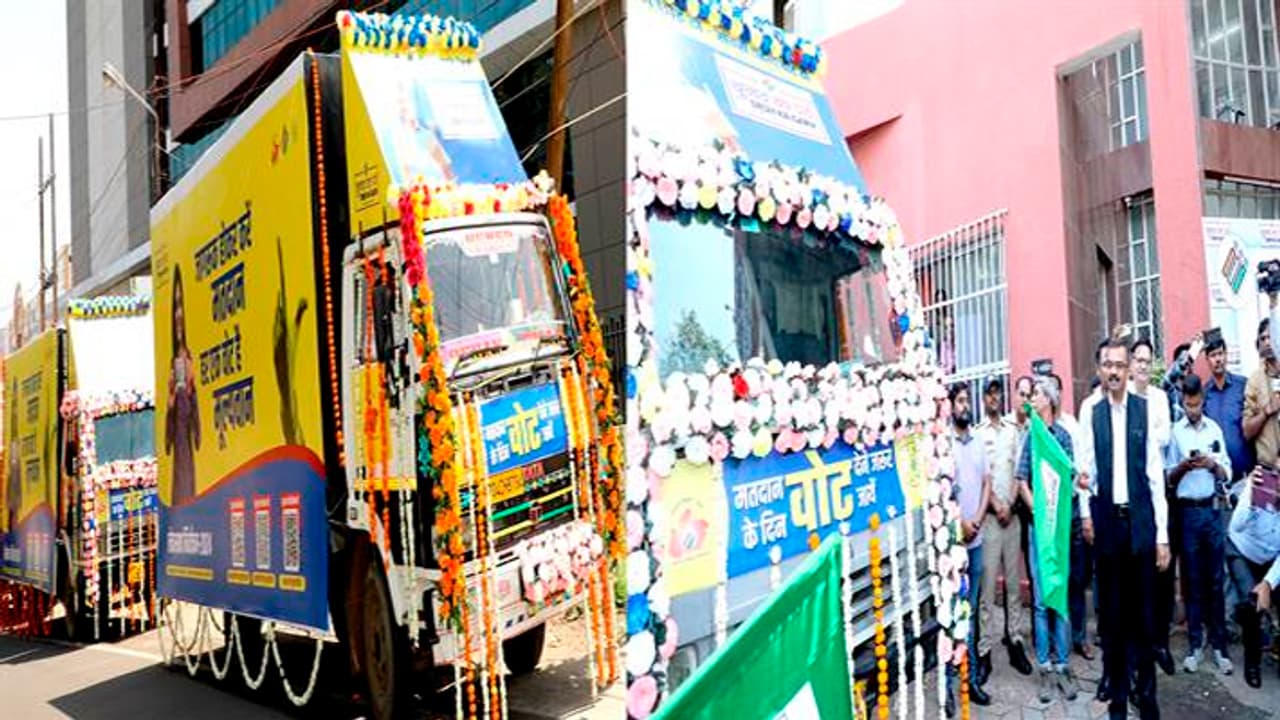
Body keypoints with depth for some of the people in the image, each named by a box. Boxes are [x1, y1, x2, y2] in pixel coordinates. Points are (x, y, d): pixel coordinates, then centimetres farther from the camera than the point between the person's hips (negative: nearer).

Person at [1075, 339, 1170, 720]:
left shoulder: (1145, 409, -1)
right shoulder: (1091, 414, 2)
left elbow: (1156, 475, 0)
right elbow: (1086, 471, 5)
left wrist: (1162, 534, 0)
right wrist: (1084, 480, -18)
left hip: (1141, 521, -1)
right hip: (1107, 521, 1)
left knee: (1143, 612, 6)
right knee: (1112, 613, 7)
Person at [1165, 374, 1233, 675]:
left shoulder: (1215, 429, 6)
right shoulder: (1175, 432, 1)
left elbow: (1228, 474, 5)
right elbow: (1169, 479, 3)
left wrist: (1212, 464, -13)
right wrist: (1183, 466, -15)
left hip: (1213, 509, 1)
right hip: (1188, 511, -1)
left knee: (1215, 580, 4)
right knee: (1193, 580, 4)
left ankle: (1219, 645, 10)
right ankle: (1195, 645, 10)